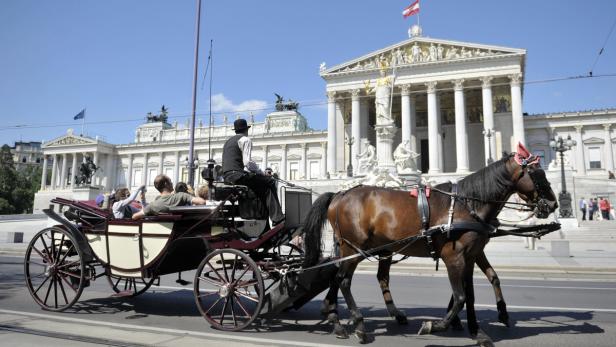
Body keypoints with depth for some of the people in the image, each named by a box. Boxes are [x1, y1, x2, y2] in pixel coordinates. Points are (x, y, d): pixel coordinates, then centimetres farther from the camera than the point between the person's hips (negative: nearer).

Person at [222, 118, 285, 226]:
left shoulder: (228, 141, 26)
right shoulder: (245, 139, -1)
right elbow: (248, 162, -14)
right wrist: (260, 171, 2)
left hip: (227, 177, 9)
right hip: (237, 175, -9)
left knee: (262, 183, 18)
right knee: (269, 182, -5)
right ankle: (277, 218, -15)